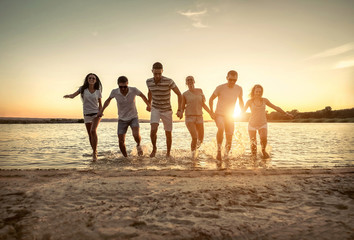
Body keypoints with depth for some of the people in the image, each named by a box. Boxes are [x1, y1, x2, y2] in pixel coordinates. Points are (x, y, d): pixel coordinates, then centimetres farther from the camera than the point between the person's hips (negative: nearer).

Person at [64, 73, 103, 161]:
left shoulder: (98, 91, 0)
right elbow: (73, 95, -10)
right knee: (90, 135, 8)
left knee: (93, 131, -24)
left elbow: (100, 104, 5)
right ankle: (94, 151, 26)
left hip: (96, 114, -2)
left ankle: (94, 152, -16)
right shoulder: (83, 89, 0)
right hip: (87, 114, 2)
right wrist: (68, 96, -33)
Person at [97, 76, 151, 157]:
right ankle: (126, 157, 18)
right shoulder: (114, 92, -16)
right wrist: (101, 111, 6)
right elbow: (108, 100, 7)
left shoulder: (134, 90, -19)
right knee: (121, 141, -6)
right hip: (122, 119, 1)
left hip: (133, 117, -1)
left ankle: (138, 145, 10)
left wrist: (148, 105, 17)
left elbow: (142, 96, 4)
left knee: (136, 135, -24)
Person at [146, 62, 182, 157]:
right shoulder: (149, 81, -10)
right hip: (155, 109, 1)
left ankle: (168, 153, 28)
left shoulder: (169, 81, -23)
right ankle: (154, 148, 7)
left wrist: (179, 110, -23)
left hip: (167, 111, -1)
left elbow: (179, 94, -15)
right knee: (153, 130, -21)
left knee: (168, 134, 4)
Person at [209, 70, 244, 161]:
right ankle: (219, 150, -21)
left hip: (230, 116, 4)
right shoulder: (220, 88, -13)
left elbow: (241, 101, 16)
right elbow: (211, 99, -1)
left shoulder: (239, 89, -3)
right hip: (219, 114, -3)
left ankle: (226, 154, 26)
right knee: (221, 128, -34)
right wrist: (211, 112, -7)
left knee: (229, 139, 2)